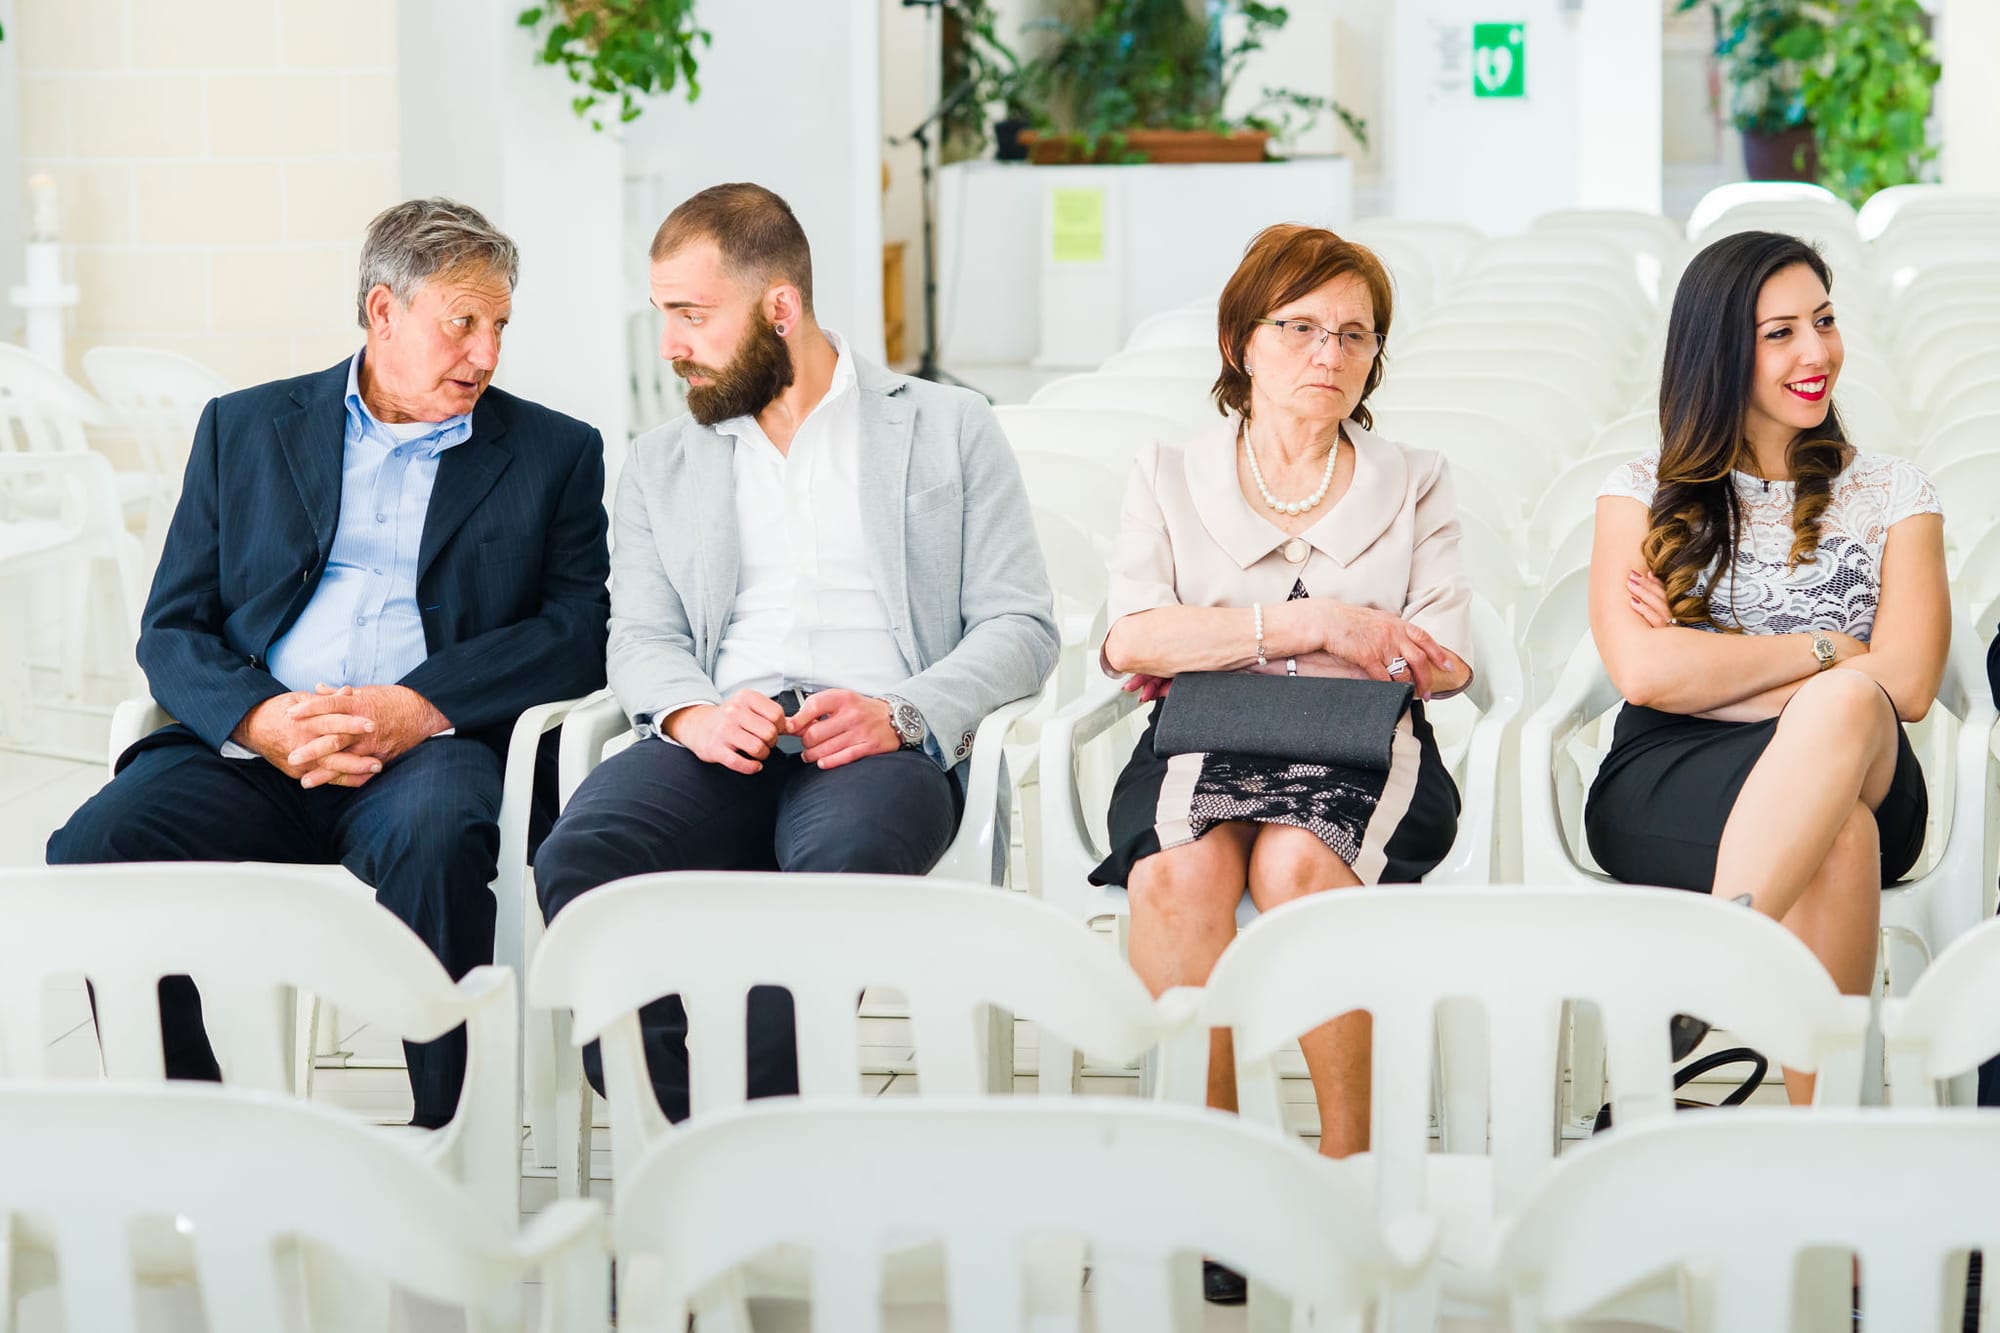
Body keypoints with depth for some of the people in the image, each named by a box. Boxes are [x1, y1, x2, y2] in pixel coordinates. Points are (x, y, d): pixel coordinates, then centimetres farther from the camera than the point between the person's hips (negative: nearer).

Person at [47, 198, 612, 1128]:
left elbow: (578, 633, 2)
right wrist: (261, 719, -12)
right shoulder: (242, 429, 18)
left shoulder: (553, 453, 15)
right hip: (252, 751, 2)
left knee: (438, 834, -37)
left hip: (430, 747, -2)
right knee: (92, 849, -25)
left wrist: (420, 706, -14)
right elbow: (171, 631, 11)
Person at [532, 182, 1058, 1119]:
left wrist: (901, 714, -11)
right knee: (579, 858, -32)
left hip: (876, 751, -3)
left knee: (845, 859, -40)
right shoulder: (662, 463, 27)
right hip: (719, 747, 3)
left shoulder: (949, 428, 16)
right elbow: (641, 640, 16)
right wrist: (695, 714, -9)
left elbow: (1020, 627, 8)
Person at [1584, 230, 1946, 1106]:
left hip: (1862, 782, 1)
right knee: (1837, 840, -38)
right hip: (1669, 787, -1)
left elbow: (1906, 685, -1)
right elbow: (1644, 672, -6)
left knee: (1844, 706, -38)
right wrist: (1829, 650, -3)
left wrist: (1704, 671, -4)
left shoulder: (1893, 495, 16)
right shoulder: (1646, 493, 12)